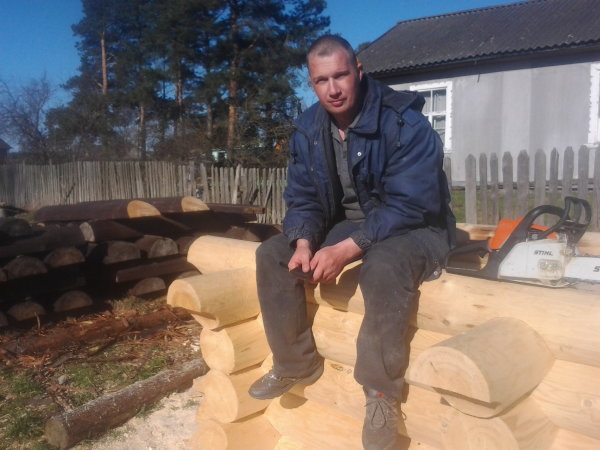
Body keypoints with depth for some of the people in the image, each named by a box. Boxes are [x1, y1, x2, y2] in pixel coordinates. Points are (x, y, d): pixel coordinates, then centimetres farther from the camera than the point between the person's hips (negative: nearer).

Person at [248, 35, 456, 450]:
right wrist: (304, 243, -21)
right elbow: (302, 197, 0)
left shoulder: (404, 122, -21)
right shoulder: (308, 128, -2)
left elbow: (408, 205, -27)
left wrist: (346, 249, -35)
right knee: (273, 254, -8)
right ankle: (296, 363, 4)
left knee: (383, 268, -40)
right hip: (345, 224, 6)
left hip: (412, 228, -6)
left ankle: (382, 390, -18)